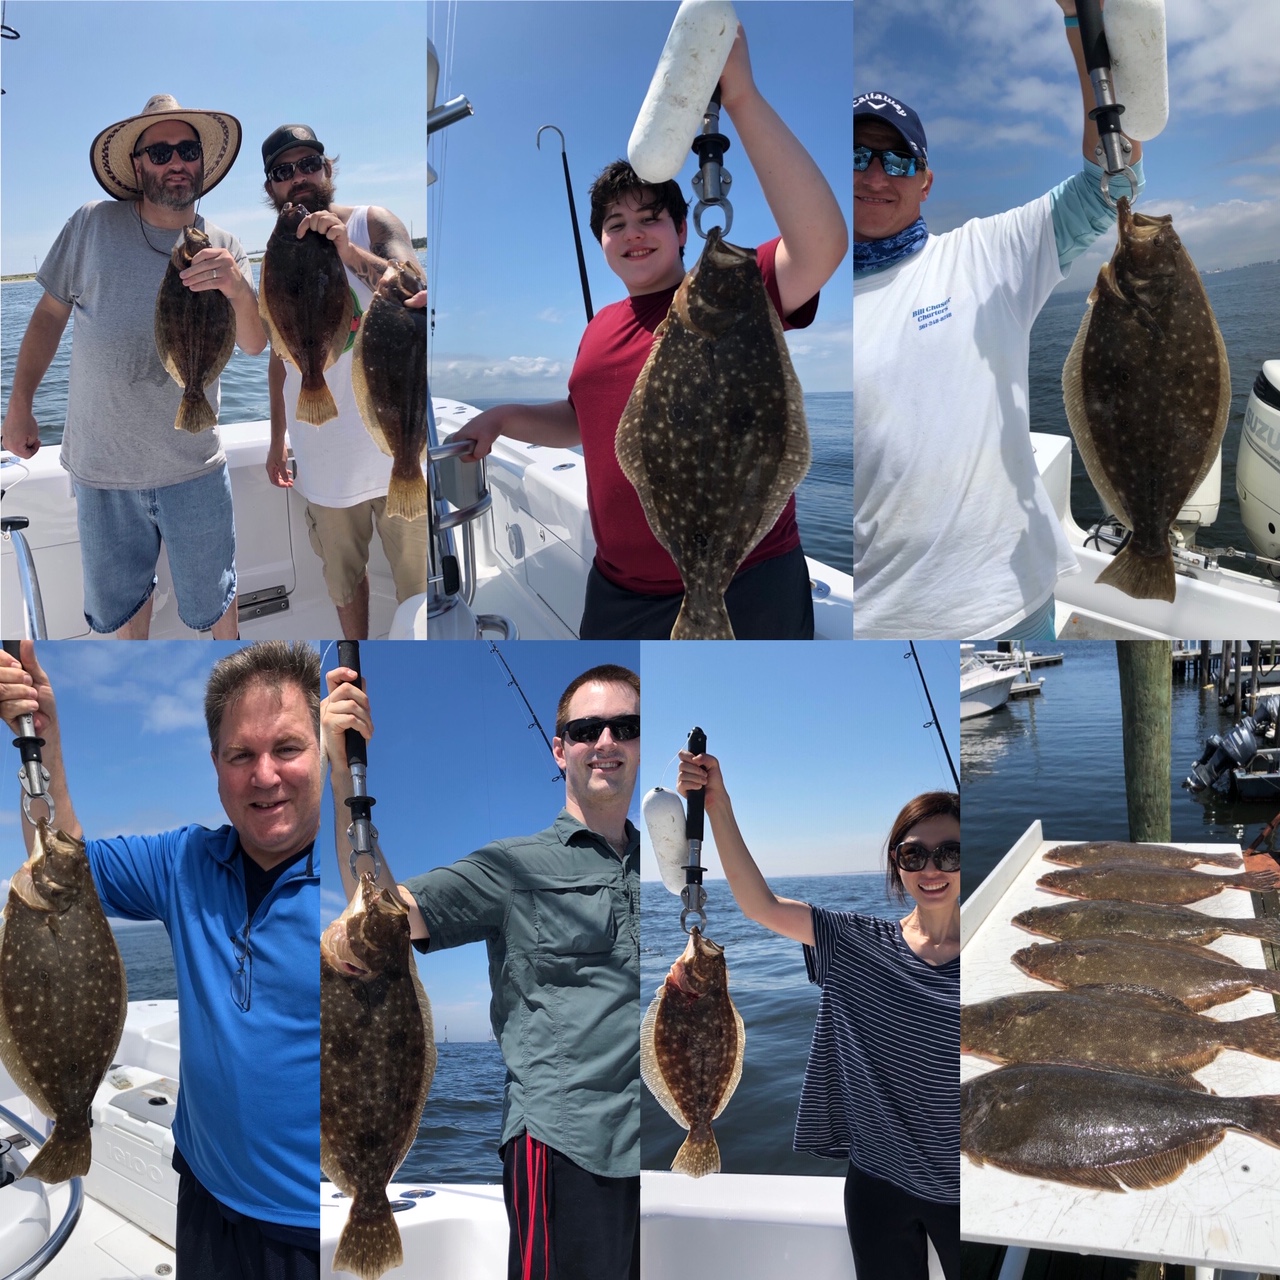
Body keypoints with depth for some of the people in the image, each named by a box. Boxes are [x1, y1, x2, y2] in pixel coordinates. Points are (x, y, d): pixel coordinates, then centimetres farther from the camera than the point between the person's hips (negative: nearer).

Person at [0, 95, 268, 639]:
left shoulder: (223, 247, -1)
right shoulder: (92, 225, -5)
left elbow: (253, 344, -11)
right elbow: (50, 312, 4)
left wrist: (239, 290, -32)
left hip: (193, 470, 0)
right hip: (100, 468, 0)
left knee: (213, 600, 11)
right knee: (119, 600, 17)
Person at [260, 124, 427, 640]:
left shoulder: (373, 223, -5)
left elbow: (418, 292, -22)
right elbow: (279, 356, 14)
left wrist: (353, 255, -38)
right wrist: (276, 441, 14)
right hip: (323, 451, 4)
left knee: (417, 577, 2)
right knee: (342, 575, 17)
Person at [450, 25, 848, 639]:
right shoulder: (601, 328, 11)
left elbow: (822, 243, -27)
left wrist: (741, 98, -31)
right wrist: (505, 418, 10)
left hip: (745, 594, -6)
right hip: (618, 594, 6)